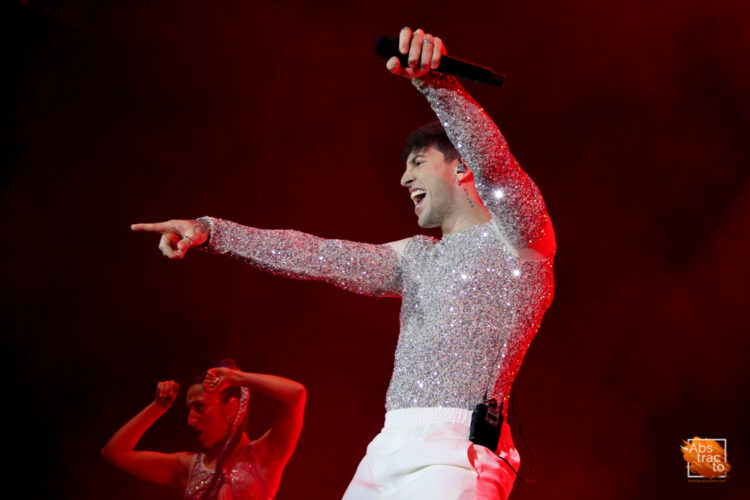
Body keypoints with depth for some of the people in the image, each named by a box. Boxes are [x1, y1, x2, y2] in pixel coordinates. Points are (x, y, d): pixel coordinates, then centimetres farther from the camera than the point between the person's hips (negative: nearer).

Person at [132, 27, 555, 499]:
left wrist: (435, 79, -31)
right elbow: (319, 256, 20)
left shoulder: (518, 237, 6)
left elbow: (492, 158, -13)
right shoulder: (417, 257, 27)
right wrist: (210, 231, 12)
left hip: (452, 452, -7)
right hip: (389, 451, 7)